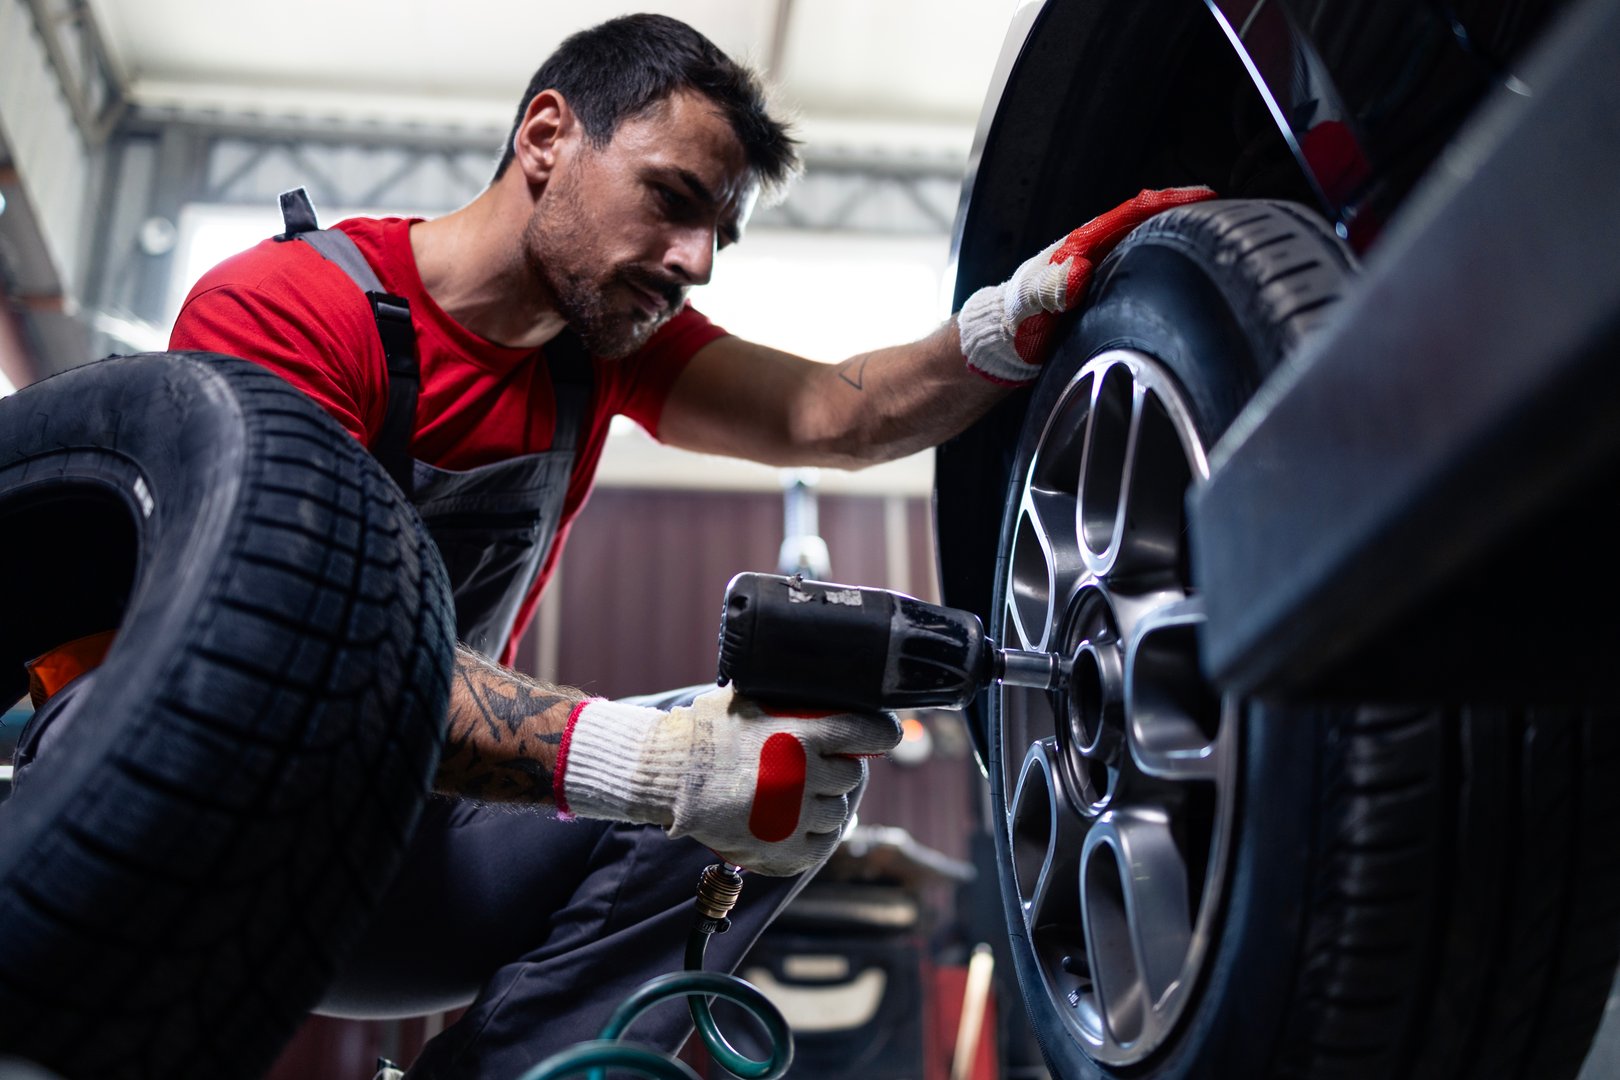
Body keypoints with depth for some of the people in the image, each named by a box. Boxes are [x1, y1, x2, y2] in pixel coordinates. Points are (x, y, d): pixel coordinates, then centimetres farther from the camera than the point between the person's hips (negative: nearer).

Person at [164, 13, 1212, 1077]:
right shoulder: (284, 307, -17)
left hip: (409, 850, 6)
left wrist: (1027, 310, -24)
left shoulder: (604, 330, 5)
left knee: (791, 777, -13)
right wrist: (650, 761, -41)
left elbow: (827, 417, -7)